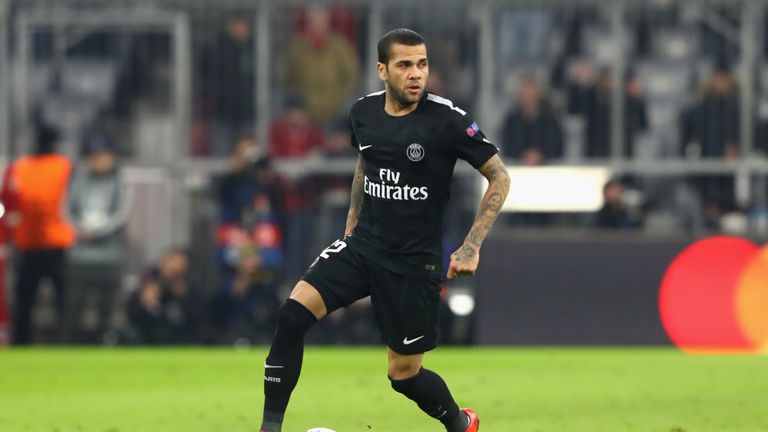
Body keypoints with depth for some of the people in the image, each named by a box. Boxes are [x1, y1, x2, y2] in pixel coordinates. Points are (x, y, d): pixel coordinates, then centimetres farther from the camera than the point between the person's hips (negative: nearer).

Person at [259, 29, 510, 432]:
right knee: (294, 311, -18)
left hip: (414, 260, -4)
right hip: (363, 244, 4)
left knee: (404, 373, 4)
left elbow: (499, 177, -7)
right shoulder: (363, 112, 0)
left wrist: (471, 246, -12)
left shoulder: (447, 120, -16)